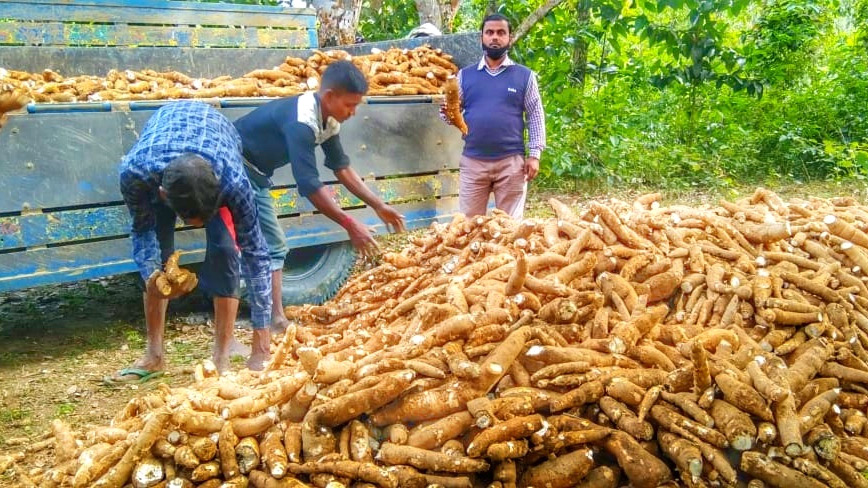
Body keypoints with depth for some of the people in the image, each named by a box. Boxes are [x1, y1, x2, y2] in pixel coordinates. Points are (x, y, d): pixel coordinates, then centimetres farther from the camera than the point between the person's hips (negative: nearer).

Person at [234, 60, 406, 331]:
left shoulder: (328, 120, -2)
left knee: (272, 245, 9)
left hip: (254, 173, 9)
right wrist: (350, 224, -32)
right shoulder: (301, 122, -30)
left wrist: (379, 206, 1)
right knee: (273, 245, -11)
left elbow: (341, 167, 5)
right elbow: (309, 184, -34)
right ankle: (276, 320, -8)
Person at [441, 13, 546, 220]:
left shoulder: (525, 76, 5)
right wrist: (448, 114, -14)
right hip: (472, 161, 2)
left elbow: (535, 116, 4)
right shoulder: (465, 75, 9)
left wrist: (534, 154, -4)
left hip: (511, 162, -1)